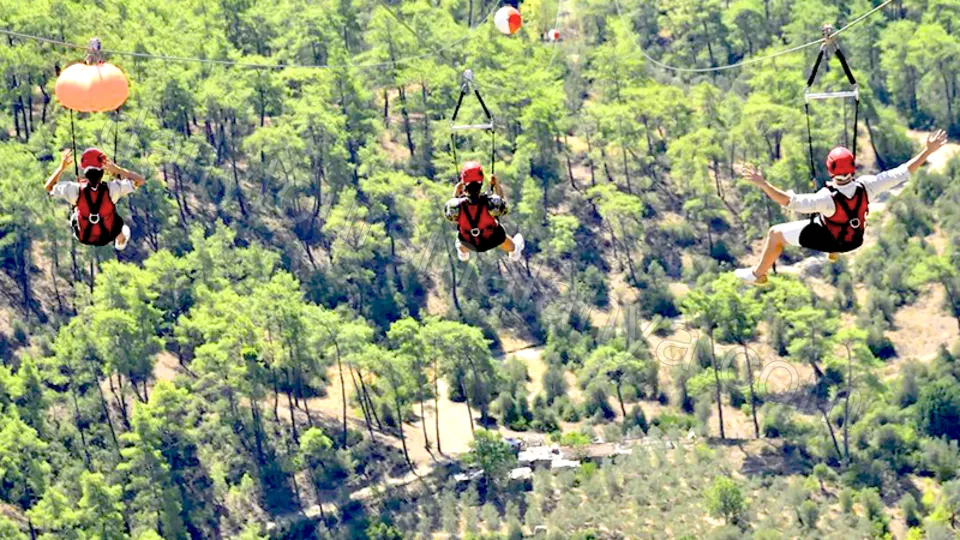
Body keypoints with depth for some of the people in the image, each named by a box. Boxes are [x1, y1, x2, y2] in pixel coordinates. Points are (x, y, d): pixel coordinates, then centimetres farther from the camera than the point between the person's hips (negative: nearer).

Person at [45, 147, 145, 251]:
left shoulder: (75, 190, -33)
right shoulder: (111, 189, -35)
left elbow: (48, 187, -15)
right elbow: (139, 180, -21)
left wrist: (62, 167, -15)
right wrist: (117, 169, -29)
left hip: (83, 237, 1)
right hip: (106, 236, -1)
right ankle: (120, 242, 67)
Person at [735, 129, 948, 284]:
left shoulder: (827, 198, -41)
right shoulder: (866, 186, -31)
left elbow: (791, 201, -49)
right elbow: (902, 173, -26)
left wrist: (763, 184, -54)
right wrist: (928, 151, -21)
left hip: (828, 240, -5)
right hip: (855, 238, 5)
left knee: (776, 233, 13)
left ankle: (758, 274, 31)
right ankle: (835, 252, 62)